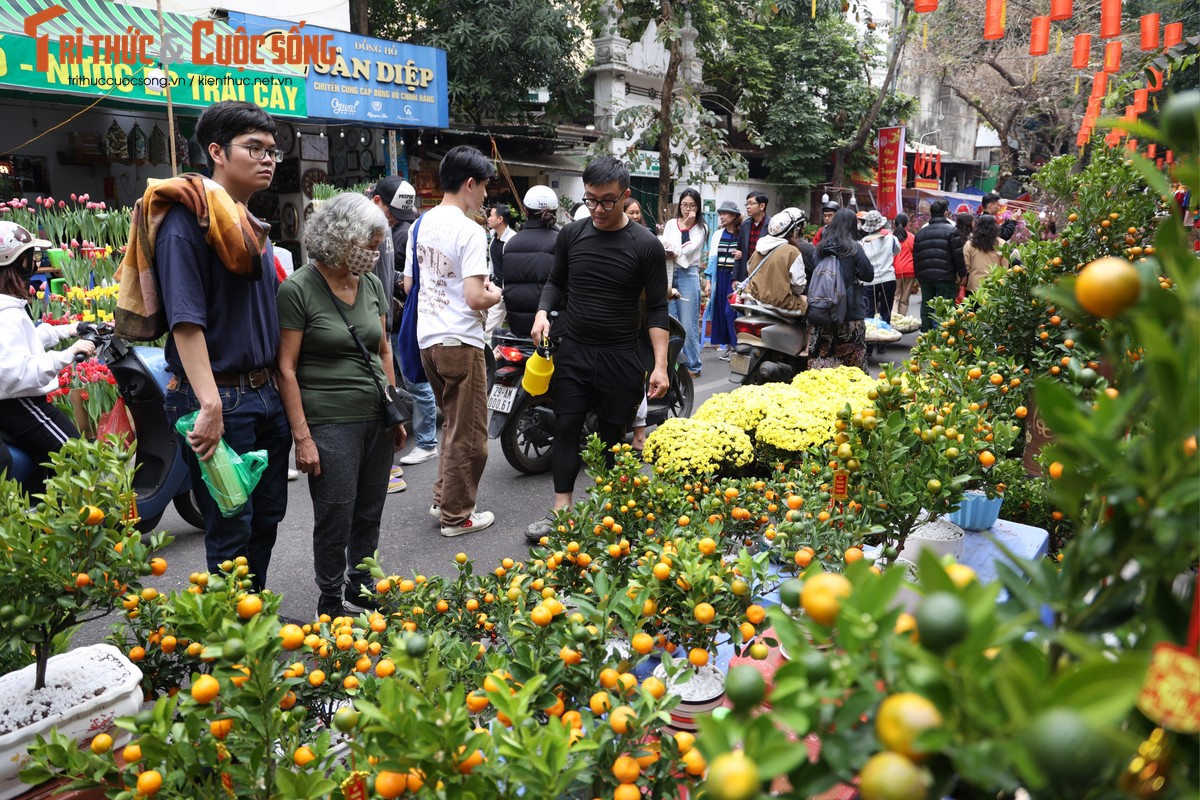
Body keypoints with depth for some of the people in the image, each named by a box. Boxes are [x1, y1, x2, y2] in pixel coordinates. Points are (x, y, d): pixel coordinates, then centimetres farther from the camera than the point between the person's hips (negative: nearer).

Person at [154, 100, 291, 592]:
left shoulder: (253, 225, 15)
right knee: (231, 532, 2)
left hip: (267, 395, 9)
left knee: (267, 518, 17)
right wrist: (210, 404, -28)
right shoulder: (188, 219, -12)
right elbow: (186, 320, -21)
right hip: (220, 399, -8)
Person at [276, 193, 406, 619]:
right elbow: (286, 368, -11)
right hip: (331, 423, -5)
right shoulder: (298, 290, -10)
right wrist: (302, 436, -14)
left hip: (377, 418, 6)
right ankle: (331, 604, 23)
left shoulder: (373, 284, 7)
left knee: (369, 514, 15)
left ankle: (361, 587, 34)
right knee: (335, 519, 4)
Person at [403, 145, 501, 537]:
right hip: (460, 342, -8)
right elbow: (475, 298, -22)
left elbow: (408, 284, 15)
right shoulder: (470, 232, -16)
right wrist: (494, 295, -2)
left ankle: (443, 497, 30)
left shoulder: (420, 225, 8)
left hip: (427, 338, 8)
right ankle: (456, 515, 14)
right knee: (468, 433, 5)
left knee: (454, 422, 23)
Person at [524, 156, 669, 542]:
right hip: (573, 350, 3)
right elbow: (556, 281, 16)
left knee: (612, 435, 6)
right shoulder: (572, 234, 3)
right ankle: (561, 511, 8)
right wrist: (542, 312, -4)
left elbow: (657, 308, -6)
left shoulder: (646, 245, -7)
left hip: (621, 356, -3)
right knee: (566, 428, 1)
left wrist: (660, 364, -14)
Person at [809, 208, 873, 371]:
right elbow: (869, 275, -2)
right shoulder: (853, 248, -7)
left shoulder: (820, 247, 4)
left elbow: (810, 275, 13)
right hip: (850, 310, -4)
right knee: (853, 357, 4)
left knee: (821, 354, 7)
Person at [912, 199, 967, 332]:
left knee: (926, 306, 11)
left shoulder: (920, 232, 11)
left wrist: (918, 274, 20)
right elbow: (958, 255, -9)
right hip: (946, 276, -5)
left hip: (925, 276, 5)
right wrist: (962, 273, -1)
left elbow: (915, 256, 13)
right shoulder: (951, 230, -5)